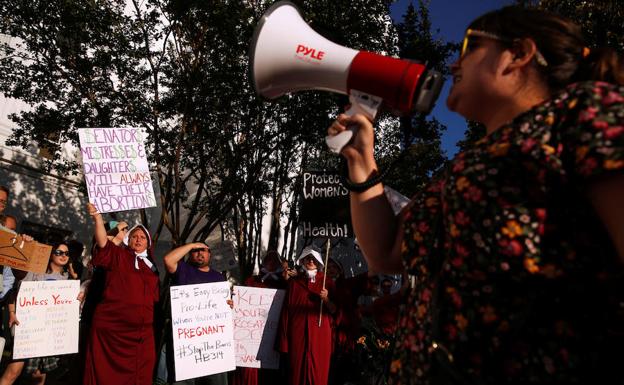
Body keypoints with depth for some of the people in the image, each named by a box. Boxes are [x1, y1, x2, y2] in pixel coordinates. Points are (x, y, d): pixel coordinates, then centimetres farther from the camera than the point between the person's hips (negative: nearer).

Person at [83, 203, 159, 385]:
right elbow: (103, 242, -13)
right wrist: (98, 217, -24)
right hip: (111, 328, -4)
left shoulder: (152, 266, 17)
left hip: (142, 332, 4)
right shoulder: (118, 256, 5)